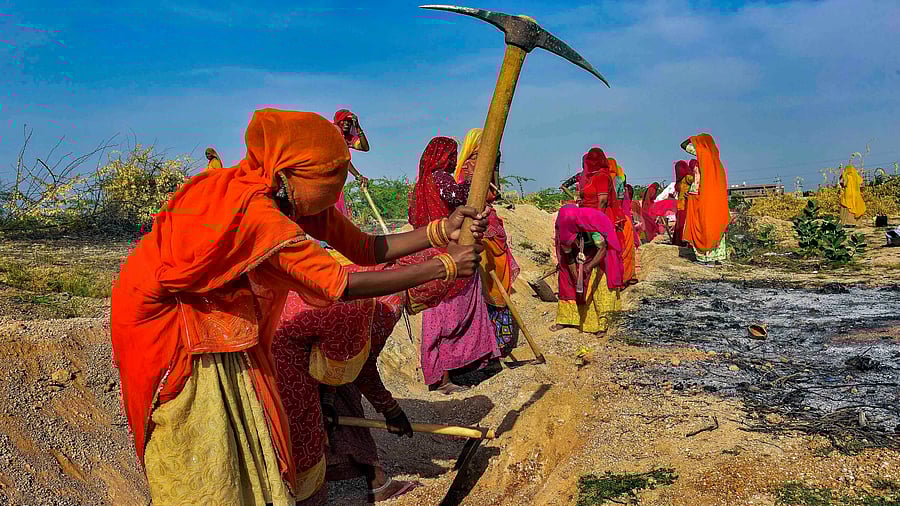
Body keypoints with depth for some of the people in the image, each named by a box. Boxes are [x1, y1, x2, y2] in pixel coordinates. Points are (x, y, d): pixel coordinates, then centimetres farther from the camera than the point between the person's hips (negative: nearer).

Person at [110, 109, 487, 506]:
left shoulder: (296, 202, -8)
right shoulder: (260, 216, -34)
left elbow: (365, 249, -6)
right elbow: (343, 286, -34)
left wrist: (441, 231, -14)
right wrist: (445, 267, -29)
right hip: (167, 320, -8)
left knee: (248, 436, 12)